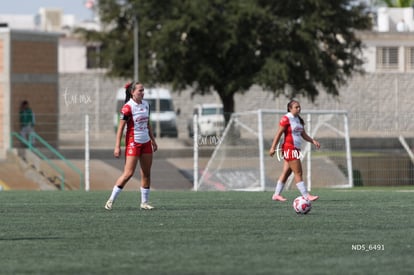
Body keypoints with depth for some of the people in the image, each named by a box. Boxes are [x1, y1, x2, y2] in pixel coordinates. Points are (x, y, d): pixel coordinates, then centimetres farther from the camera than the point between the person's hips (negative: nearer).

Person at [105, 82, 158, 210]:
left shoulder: (146, 104, 8)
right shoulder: (128, 107, -13)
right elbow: (121, 127, -13)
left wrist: (153, 140, 20)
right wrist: (117, 146, -16)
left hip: (146, 142, 7)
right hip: (133, 143, -7)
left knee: (146, 173, 6)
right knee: (128, 173, -12)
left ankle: (144, 202, 14)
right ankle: (111, 200, -4)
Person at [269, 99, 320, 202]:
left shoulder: (299, 120, 16)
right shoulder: (286, 119, -9)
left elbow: (304, 135, 21)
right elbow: (279, 134, -11)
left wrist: (313, 141, 6)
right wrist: (273, 148, -14)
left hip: (296, 149, 9)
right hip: (289, 148, -9)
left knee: (286, 172, 10)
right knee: (298, 173, -9)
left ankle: (276, 194, 16)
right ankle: (306, 196, -10)